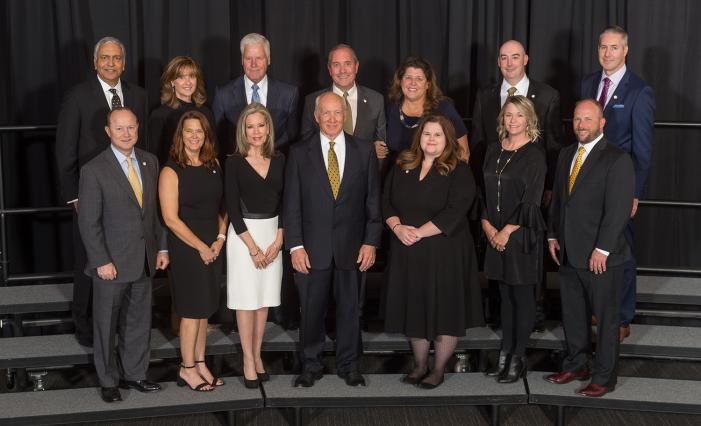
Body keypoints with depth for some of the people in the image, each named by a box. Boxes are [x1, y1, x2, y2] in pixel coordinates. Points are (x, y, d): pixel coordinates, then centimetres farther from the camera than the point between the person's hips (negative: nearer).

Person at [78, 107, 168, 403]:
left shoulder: (150, 162, 5)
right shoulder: (94, 170, -12)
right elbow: (88, 222, -11)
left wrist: (161, 247, 7)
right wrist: (101, 261, -14)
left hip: (144, 260, 5)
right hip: (112, 263, -5)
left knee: (139, 322, 14)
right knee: (107, 324, 9)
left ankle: (134, 374, 30)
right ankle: (108, 381, 24)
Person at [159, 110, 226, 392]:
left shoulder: (214, 165, 6)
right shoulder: (171, 171, -10)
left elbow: (222, 205, 11)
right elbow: (171, 218, -13)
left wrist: (220, 238, -3)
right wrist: (200, 247, -12)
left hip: (213, 248, 5)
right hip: (186, 249, -5)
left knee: (205, 309, 12)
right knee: (192, 310, 1)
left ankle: (200, 364, 24)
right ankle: (187, 369, 15)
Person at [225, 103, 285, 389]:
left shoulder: (279, 161, 4)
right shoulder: (234, 163, -6)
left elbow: (284, 203, 6)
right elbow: (232, 208, -9)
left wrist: (278, 241, -5)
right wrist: (253, 247, -12)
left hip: (273, 234, 4)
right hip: (243, 235, -3)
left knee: (265, 298, 9)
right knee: (246, 299, 1)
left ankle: (257, 355, 20)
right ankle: (248, 360, 11)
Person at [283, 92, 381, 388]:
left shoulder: (364, 152, 4)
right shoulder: (299, 153, 1)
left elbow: (373, 200, 5)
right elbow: (291, 204, -1)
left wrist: (371, 242, -2)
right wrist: (295, 246, -7)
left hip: (352, 246, 1)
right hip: (313, 246, -1)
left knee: (350, 308, 10)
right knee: (311, 309, 7)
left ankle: (349, 366, 25)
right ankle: (311, 366, 22)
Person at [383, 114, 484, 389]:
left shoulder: (459, 171, -5)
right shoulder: (402, 167, 10)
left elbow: (454, 212, -15)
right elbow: (386, 201, 8)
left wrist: (418, 232, -17)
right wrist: (398, 227, -11)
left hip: (445, 253, -4)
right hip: (407, 253, 4)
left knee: (445, 310, 1)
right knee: (414, 309, 11)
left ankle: (438, 369, 16)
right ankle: (419, 365, 26)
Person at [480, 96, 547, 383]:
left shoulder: (534, 156, -7)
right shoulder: (493, 150, 10)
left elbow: (530, 201, -11)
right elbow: (483, 190, 10)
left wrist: (506, 231, -12)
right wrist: (487, 225, -3)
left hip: (522, 234, -5)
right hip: (495, 234, 5)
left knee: (522, 296, 1)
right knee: (505, 295, 11)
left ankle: (518, 358, 9)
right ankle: (505, 352, 19)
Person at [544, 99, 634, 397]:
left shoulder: (617, 160, -12)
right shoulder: (566, 155, 11)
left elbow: (618, 210, -17)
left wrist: (602, 250, -19)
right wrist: (553, 236, 9)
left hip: (600, 257, -7)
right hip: (568, 254, 7)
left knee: (606, 319, 7)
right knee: (572, 315, 17)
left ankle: (604, 378, 19)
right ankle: (576, 366, 33)